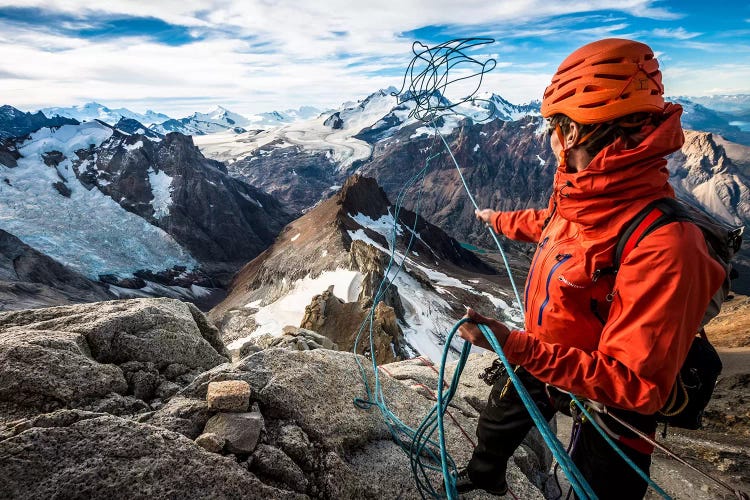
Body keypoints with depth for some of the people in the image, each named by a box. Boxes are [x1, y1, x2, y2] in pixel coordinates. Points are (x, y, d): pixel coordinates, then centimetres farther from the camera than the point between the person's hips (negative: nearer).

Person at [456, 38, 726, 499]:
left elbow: (636, 386, -35)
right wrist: (499, 219, 29)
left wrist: (517, 347, -42)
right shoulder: (585, 190, -13)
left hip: (611, 400, -7)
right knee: (497, 422, 29)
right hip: (548, 356, 8)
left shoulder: (662, 244, -38)